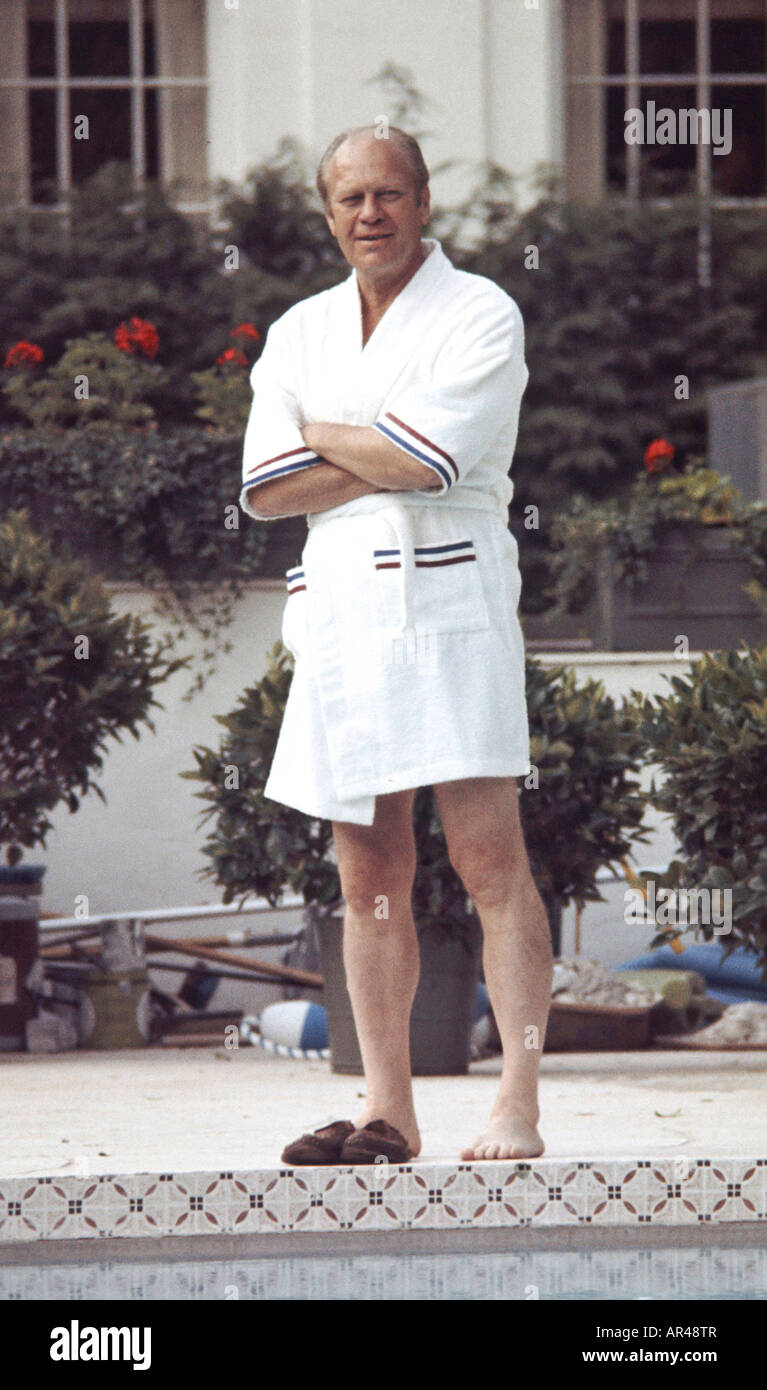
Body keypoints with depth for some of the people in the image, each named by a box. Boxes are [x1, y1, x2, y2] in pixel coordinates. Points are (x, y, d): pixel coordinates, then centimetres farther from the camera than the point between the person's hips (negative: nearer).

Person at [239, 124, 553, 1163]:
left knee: (488, 857, -10)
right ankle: (386, 1111, 6)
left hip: (447, 599, -5)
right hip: (335, 605, 5)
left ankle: (519, 1107, -14)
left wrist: (323, 435, 1)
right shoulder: (301, 333, 16)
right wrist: (387, 460, -6)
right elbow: (264, 488, 5)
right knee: (370, 874, 4)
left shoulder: (480, 315, 0)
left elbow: (429, 455, -14)